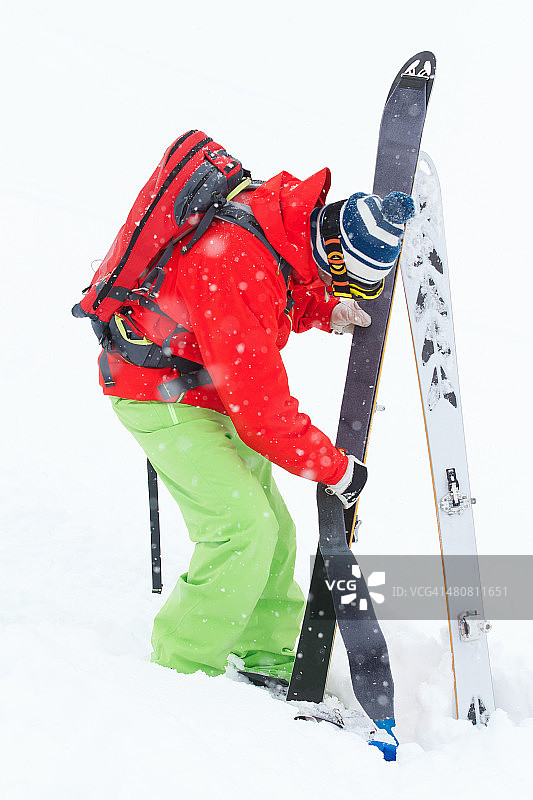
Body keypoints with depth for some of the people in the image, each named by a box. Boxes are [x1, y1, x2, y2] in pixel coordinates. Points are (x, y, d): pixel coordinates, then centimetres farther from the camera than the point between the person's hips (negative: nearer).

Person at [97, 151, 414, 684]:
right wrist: (337, 469, -19)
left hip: (214, 391, 9)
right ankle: (181, 667, -4)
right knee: (244, 527, -17)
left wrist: (327, 311, -6)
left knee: (272, 529, 10)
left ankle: (268, 655, 26)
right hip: (162, 398, -9)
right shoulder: (236, 269, -35)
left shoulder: (289, 216, -9)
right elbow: (262, 411, -30)